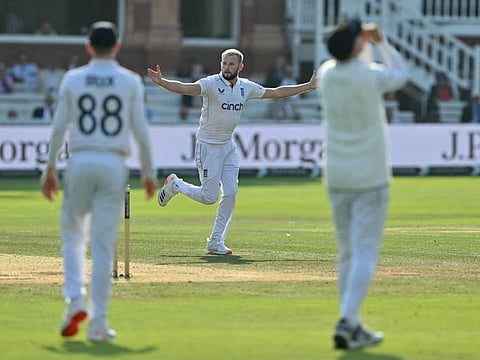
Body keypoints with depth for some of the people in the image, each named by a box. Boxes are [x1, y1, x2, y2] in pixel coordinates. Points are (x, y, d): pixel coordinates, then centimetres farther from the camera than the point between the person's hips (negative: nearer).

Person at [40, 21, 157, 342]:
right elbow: (141, 131, -1)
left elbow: (59, 127, 2)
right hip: (114, 165, -1)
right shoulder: (130, 81, 2)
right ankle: (98, 322, -1)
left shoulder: (73, 79, 4)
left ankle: (74, 300, -6)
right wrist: (149, 173, 7)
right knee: (104, 245, 0)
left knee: (73, 234, 16)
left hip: (79, 163, 1)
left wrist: (50, 169, 8)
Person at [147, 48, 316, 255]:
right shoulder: (211, 84, -16)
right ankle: (175, 185, 23)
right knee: (209, 197, -5)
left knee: (230, 194, -4)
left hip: (228, 146, 5)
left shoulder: (246, 87, 2)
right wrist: (161, 82, -51)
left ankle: (215, 243, 4)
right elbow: (186, 88, -32)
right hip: (208, 146, -5)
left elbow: (276, 93, 11)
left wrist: (308, 86, 11)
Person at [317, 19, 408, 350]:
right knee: (365, 254, -7)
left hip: (336, 178, 5)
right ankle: (347, 322, -19)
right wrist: (382, 42, 13)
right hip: (370, 178, -5)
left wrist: (365, 43, 18)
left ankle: (353, 327, 15)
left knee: (348, 253, 13)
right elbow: (401, 73, 9)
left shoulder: (326, 74, 0)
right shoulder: (372, 77, -14)